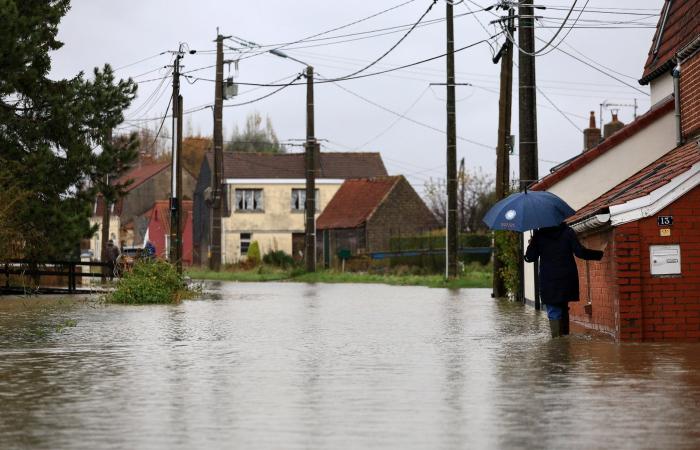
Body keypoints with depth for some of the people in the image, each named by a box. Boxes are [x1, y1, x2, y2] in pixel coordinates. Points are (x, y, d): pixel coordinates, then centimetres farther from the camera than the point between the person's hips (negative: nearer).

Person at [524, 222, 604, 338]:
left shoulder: (539, 235, -3)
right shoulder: (568, 232, -1)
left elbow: (530, 257, 0)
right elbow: (580, 252, -9)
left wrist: (531, 245, 19)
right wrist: (600, 254, -1)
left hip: (549, 282, -2)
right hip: (566, 279, 2)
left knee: (554, 314, -3)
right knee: (563, 311, 17)